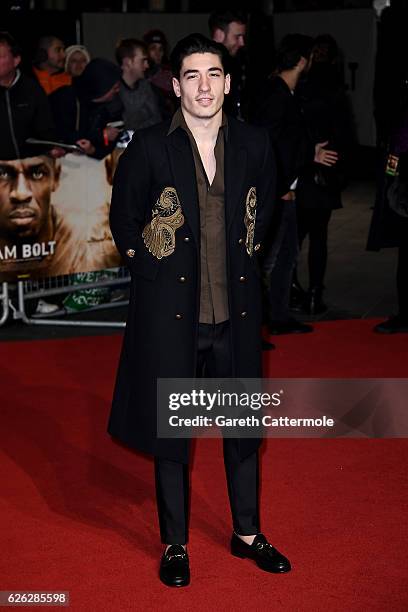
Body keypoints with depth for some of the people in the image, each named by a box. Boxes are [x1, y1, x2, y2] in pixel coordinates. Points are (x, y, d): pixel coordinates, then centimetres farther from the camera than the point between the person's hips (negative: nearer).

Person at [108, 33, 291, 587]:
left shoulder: (254, 144, -1)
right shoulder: (148, 148, -9)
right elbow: (124, 220, 4)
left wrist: (242, 260, 11)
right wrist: (150, 267, 4)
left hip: (236, 310, 3)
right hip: (170, 313, -3)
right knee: (170, 429, 8)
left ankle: (247, 533, 32)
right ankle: (175, 544, 24)